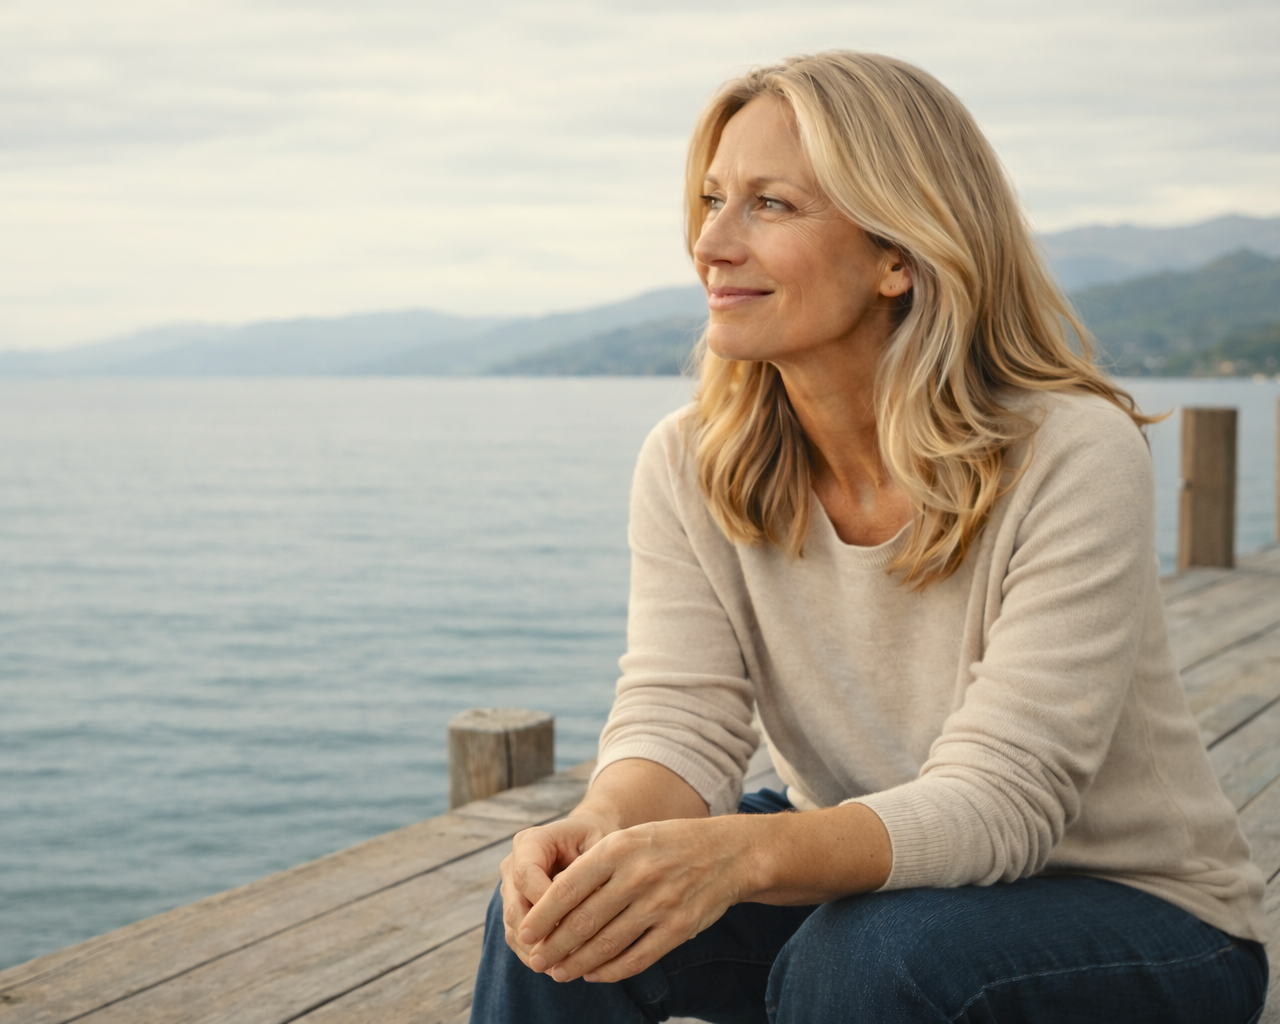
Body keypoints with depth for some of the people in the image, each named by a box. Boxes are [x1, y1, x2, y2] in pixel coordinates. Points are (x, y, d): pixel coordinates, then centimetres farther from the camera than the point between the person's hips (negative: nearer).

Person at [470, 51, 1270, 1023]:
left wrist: (742, 853, -47)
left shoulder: (1073, 458, -23)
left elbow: (999, 800, -29)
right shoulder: (690, 467, -7)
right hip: (870, 884, 4)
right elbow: (679, 716, -14)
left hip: (1145, 917, -3)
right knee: (567, 907, -20)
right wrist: (606, 826, -38)